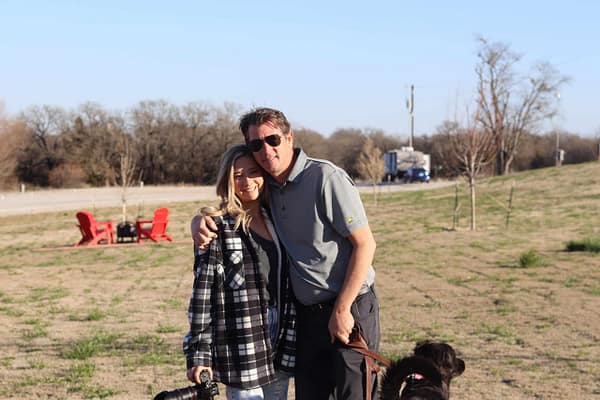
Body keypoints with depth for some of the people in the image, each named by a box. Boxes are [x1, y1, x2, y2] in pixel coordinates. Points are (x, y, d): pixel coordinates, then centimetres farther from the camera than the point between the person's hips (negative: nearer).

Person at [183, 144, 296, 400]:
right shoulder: (218, 227, -6)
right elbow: (202, 293, -9)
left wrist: (290, 344, 13)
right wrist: (198, 353, -12)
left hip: (279, 348, 6)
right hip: (241, 352, -6)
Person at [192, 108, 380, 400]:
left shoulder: (326, 178, -15)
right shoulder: (266, 187, 5)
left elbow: (365, 244, -16)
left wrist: (342, 310, -17)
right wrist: (199, 220, -8)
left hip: (350, 310, -6)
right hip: (306, 313, 7)